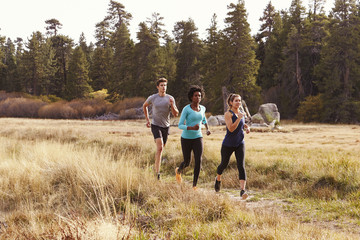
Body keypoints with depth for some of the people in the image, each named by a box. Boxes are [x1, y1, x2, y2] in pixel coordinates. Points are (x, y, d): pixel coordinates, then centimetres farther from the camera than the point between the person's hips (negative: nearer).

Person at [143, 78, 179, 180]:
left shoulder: (170, 98, -3)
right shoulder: (152, 98, -6)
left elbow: (176, 114, -4)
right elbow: (144, 106, 14)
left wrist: (172, 105, -23)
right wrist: (147, 120, 12)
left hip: (166, 126, 4)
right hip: (155, 125, -3)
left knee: (160, 148, 16)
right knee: (160, 147, -20)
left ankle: (156, 167, 39)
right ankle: (157, 172, -22)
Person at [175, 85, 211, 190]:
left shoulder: (202, 108, 2)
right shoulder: (186, 109, -14)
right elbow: (180, 125, -15)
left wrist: (207, 129, 9)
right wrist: (192, 128, -32)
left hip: (198, 138, 3)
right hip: (186, 139, -3)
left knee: (198, 161, -15)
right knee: (186, 162, 10)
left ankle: (194, 186, -4)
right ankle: (179, 170, 47)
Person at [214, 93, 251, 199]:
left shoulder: (241, 112, 4)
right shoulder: (228, 114, -15)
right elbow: (231, 128, -27)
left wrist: (247, 127, 4)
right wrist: (239, 117, -31)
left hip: (240, 144, 4)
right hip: (228, 144, -3)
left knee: (241, 166, -12)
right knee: (224, 164, 15)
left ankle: (242, 190, -19)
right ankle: (218, 179, 47)